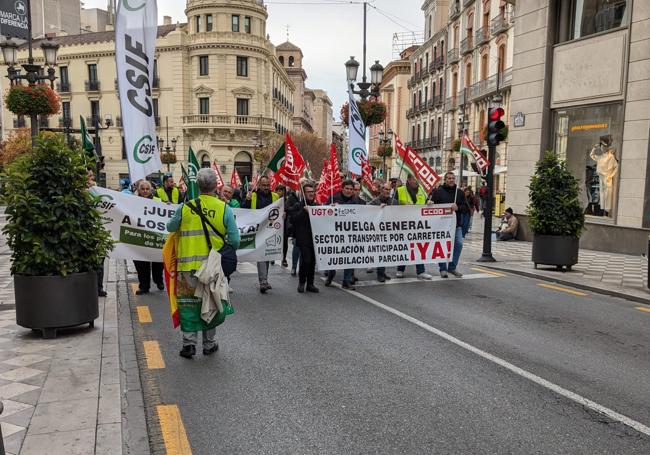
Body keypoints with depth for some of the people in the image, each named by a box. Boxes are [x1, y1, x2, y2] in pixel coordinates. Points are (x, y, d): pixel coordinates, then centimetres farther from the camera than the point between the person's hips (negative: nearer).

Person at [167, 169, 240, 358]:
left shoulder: (185, 208, -4)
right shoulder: (224, 209, -6)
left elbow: (170, 228, 12)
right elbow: (235, 240, -7)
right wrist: (227, 251, 12)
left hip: (188, 264, 0)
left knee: (188, 302, 11)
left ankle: (189, 342, 8)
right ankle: (209, 344, 24)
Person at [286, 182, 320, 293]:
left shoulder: (317, 205, 15)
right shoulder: (298, 205, 0)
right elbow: (293, 218, -12)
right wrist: (304, 210, -19)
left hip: (315, 237, 5)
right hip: (303, 237, -5)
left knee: (313, 260, 6)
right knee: (306, 259, -12)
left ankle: (310, 284, 17)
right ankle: (301, 282, 7)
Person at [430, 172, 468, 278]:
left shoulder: (460, 192, 11)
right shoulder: (438, 191, 0)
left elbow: (466, 208, 6)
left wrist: (458, 207, -12)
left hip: (456, 225, 3)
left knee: (459, 244, -3)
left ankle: (452, 267, 12)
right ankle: (443, 268, 12)